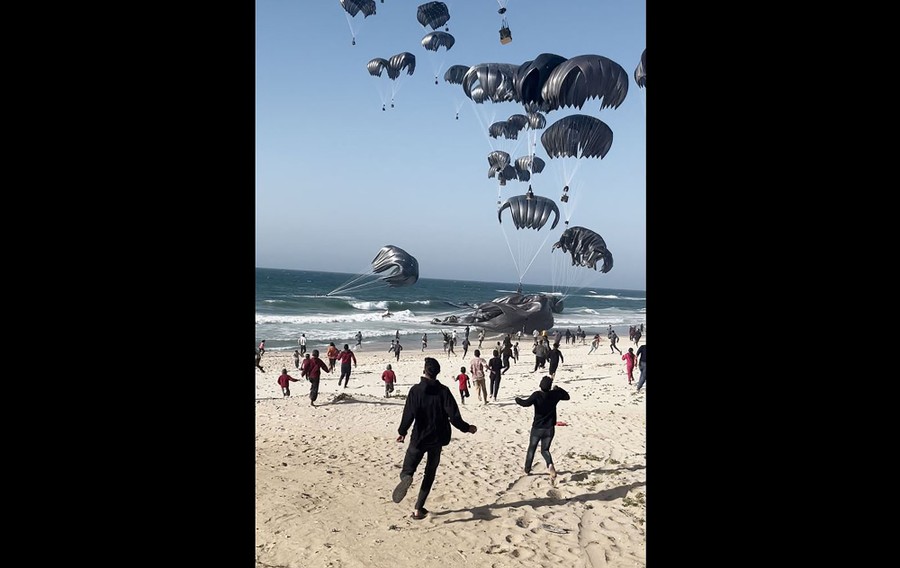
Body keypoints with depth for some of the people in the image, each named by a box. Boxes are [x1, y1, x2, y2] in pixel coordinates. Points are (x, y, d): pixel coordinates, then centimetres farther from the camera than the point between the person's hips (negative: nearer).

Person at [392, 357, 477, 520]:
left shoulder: (416, 390, -10)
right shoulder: (443, 391, -6)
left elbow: (409, 414, -14)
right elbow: (454, 416, -10)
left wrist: (402, 432, 1)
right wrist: (467, 428, 6)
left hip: (419, 439, -2)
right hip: (437, 439, 2)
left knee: (407, 470, 8)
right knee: (430, 474, 17)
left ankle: (406, 478, -30)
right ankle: (418, 509, 12)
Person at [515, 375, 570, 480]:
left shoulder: (537, 395, -17)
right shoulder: (555, 394, -5)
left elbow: (526, 403, -31)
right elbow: (567, 396, 13)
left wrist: (518, 400, -13)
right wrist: (558, 389, 19)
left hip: (537, 428, -2)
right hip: (550, 429, 2)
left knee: (531, 448, 19)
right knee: (545, 450, 10)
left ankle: (527, 469, 29)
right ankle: (550, 464, -21)